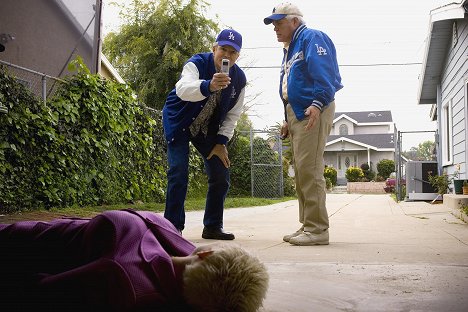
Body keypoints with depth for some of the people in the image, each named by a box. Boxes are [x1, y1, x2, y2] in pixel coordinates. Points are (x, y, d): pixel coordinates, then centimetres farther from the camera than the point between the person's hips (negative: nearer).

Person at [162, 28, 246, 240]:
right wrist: (209, 86, -65)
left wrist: (221, 142, -7)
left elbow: (233, 114, 1)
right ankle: (173, 227, -5)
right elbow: (183, 90, -46)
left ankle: (213, 227, 14)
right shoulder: (197, 64, -24)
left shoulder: (239, 79, -8)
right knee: (178, 173, -16)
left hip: (207, 129, 5)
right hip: (179, 123, -5)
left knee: (221, 174, 1)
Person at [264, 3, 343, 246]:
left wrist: (318, 102, -30)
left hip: (312, 111, -10)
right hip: (295, 113, 10)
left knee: (309, 169, -15)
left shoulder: (312, 38, -3)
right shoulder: (289, 50, 26)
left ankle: (317, 229, -12)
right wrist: (288, 121, 21)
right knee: (301, 172, 9)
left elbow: (325, 73, -18)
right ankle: (307, 226, 15)